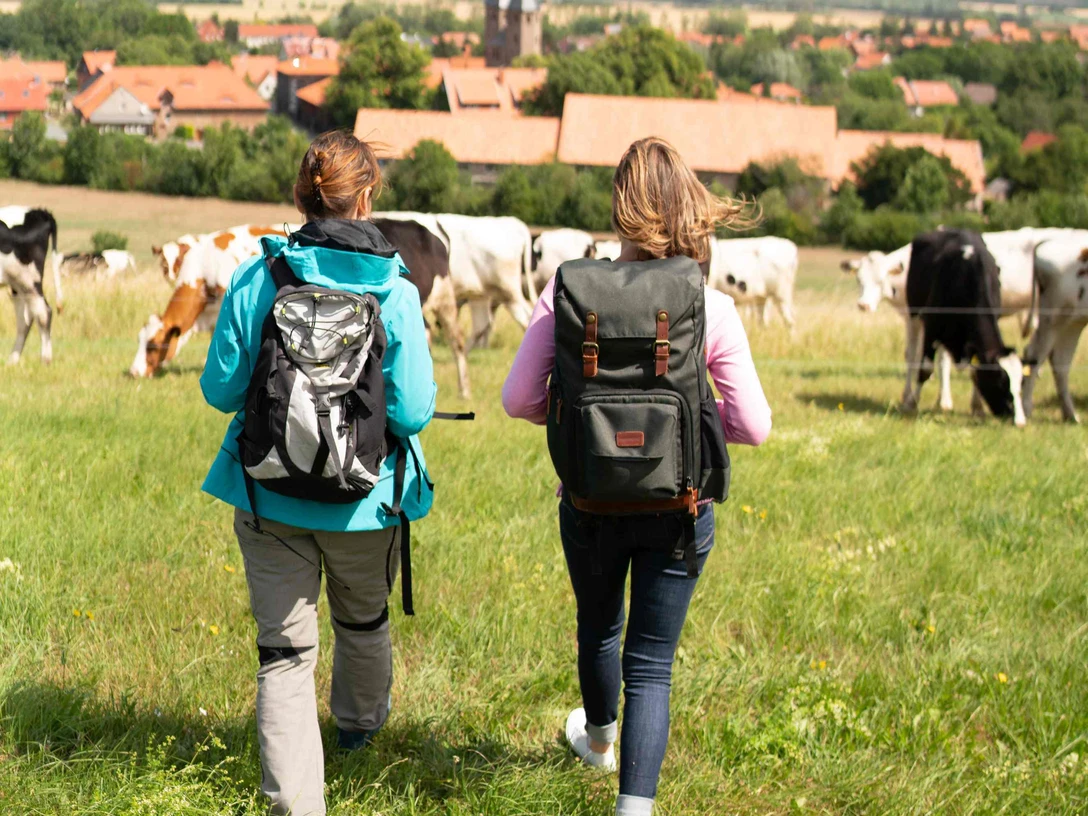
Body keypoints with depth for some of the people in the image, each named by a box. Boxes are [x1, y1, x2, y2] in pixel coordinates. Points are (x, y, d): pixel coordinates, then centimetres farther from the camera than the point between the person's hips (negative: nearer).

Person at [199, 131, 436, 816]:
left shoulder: (257, 281, -11)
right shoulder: (396, 294, -15)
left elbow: (221, 388, -4)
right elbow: (413, 411, -15)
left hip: (270, 496, 0)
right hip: (364, 500, 0)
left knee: (284, 650, 3)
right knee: (364, 620, 28)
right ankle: (362, 720, 54)